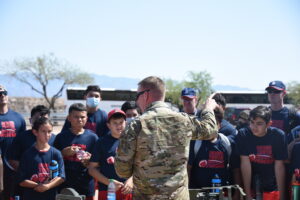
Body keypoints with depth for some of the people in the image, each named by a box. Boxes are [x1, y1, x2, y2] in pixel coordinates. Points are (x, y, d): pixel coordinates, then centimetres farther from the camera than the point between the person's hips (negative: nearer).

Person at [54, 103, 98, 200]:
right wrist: (64, 153, -10)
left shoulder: (92, 137, 2)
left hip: (86, 187, 0)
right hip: (65, 186, 0)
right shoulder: (61, 137, 4)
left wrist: (89, 161, -16)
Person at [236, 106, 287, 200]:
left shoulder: (278, 135, -12)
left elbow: (279, 166, -11)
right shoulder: (243, 135, -11)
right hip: (251, 186, 0)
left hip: (272, 188, 0)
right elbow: (245, 164, -13)